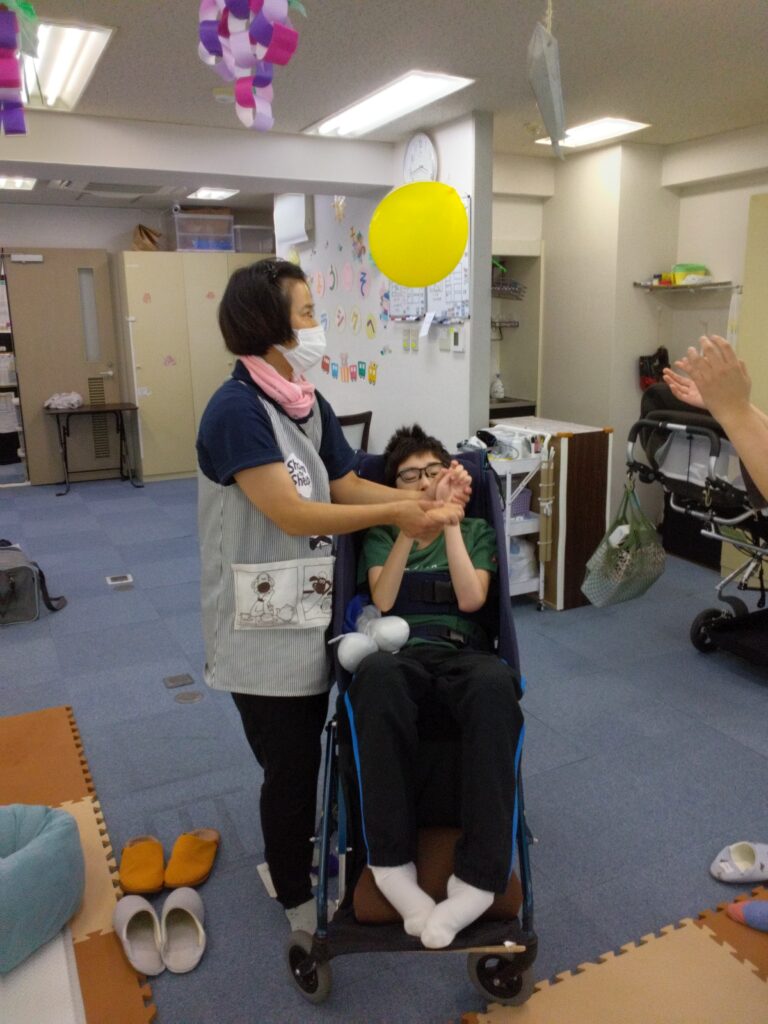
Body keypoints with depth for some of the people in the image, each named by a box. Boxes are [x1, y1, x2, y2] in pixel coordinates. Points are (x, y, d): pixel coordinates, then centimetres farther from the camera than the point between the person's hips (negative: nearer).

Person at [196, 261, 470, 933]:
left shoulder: (309, 404, 4)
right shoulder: (237, 410, -22)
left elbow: (348, 487, 4)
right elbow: (291, 514, -25)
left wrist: (423, 498, -10)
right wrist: (396, 514, -22)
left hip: (311, 613, 8)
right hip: (262, 626, -8)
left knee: (306, 756, 23)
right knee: (290, 766, 8)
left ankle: (294, 856, 48)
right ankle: (297, 897, 33)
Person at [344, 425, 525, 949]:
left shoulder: (476, 531, 22)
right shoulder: (381, 535, 22)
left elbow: (470, 599, 2)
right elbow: (382, 601, 3)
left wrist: (449, 520, 0)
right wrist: (408, 529, -3)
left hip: (463, 651, 0)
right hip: (399, 651, 0)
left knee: (496, 686, -40)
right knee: (376, 675, -41)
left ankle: (479, 877, -38)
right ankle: (392, 864, -36)